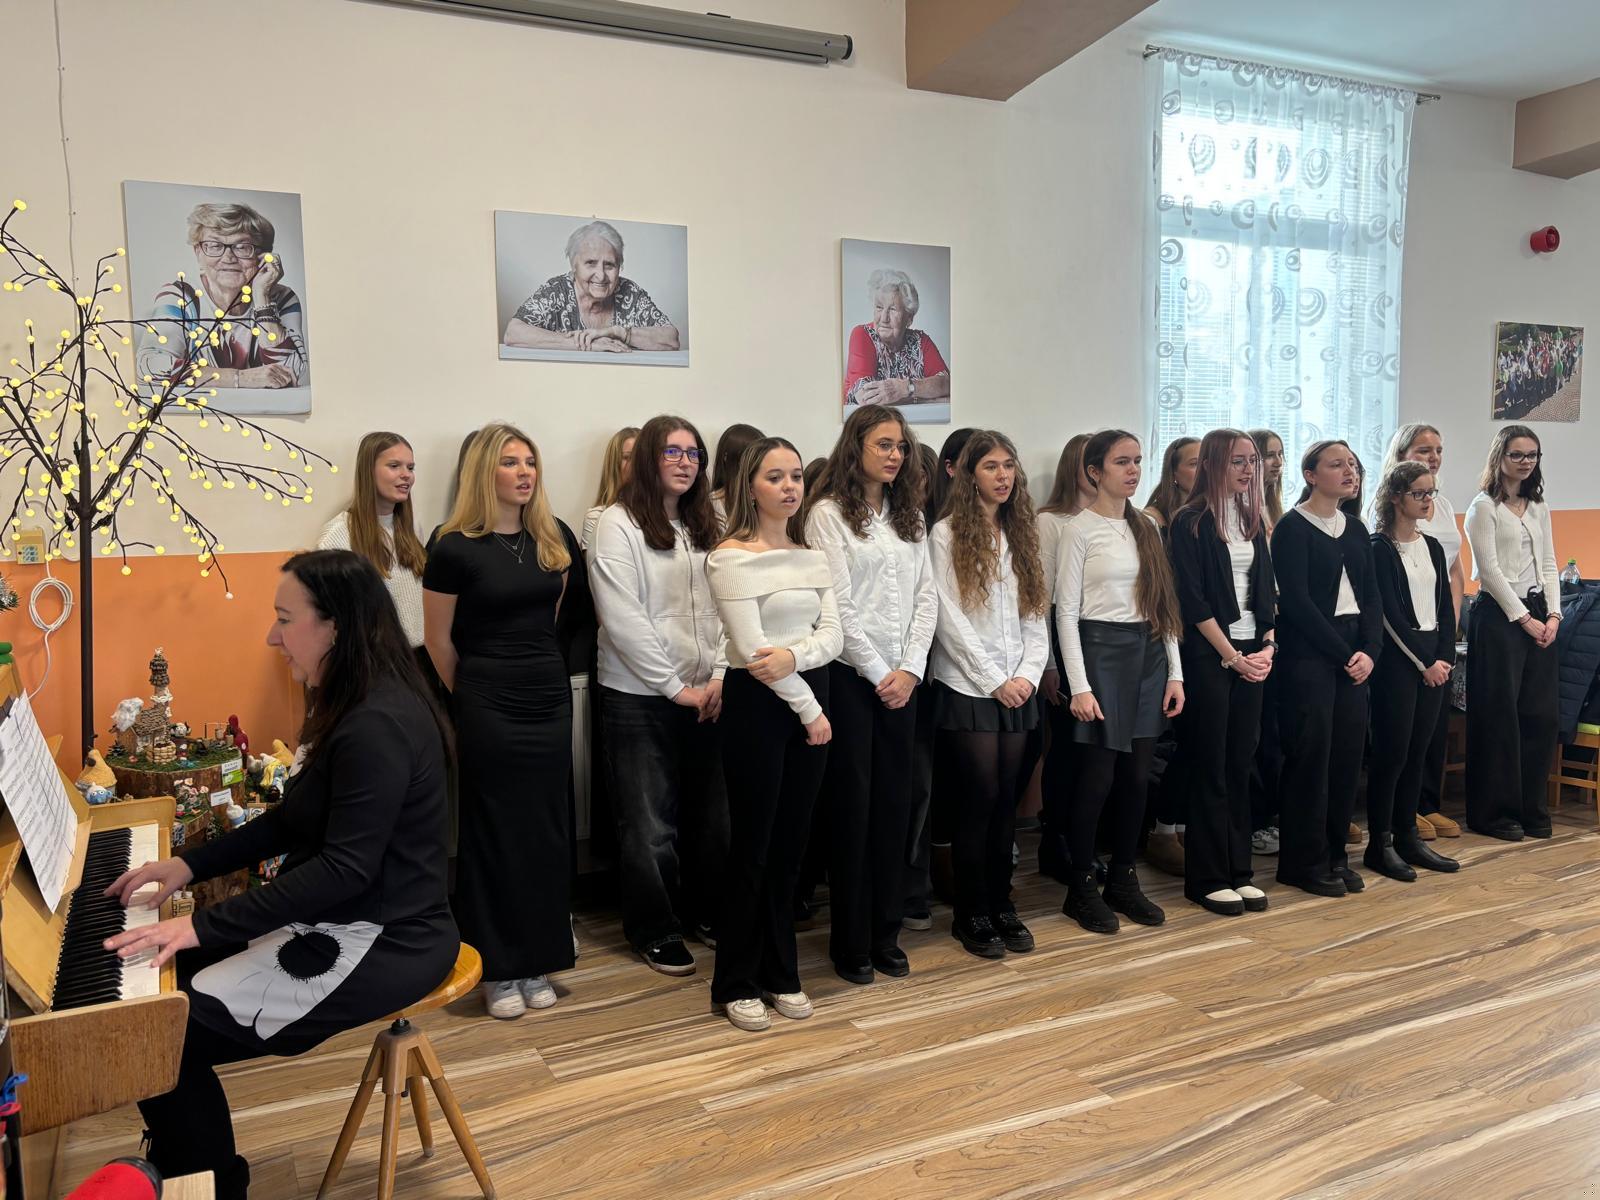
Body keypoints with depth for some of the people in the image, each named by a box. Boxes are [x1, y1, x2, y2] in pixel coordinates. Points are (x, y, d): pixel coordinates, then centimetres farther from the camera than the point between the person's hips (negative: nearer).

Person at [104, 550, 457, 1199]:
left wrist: (205, 924, -25)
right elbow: (292, 823, 16)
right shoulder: (352, 707, 8)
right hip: (342, 920, 10)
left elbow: (346, 868, -27)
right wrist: (188, 865, 9)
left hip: (378, 945, -10)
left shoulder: (379, 726, -25)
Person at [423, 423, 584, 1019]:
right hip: (487, 706, -5)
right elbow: (439, 642, -2)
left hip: (550, 698, 5)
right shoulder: (455, 548, -10)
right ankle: (496, 969, 17)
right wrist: (468, 700, 8)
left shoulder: (555, 539, 4)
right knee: (494, 832, 3)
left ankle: (536, 960, 24)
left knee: (546, 829, 10)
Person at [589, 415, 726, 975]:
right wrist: (676, 687, -13)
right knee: (650, 823, 4)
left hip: (705, 695, 5)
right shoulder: (618, 524, -7)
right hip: (640, 697, -5)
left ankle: (703, 914, 29)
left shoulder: (705, 527, 11)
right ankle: (655, 930, 20)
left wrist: (721, 676, -6)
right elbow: (623, 620, -13)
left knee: (711, 814, 11)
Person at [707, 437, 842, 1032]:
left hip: (810, 702, 6)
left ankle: (780, 973, 26)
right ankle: (736, 984, 18)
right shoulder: (731, 558, -10)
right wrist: (810, 710, -12)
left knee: (790, 845, 13)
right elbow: (752, 649, -16)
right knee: (752, 847, 3)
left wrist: (794, 655, -19)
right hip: (757, 705, -6)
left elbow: (833, 634, 2)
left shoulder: (813, 556, 11)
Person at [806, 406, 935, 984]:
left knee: (894, 804, 8)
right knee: (851, 805, 1)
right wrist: (877, 673, -11)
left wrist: (910, 669, -4)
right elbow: (838, 604, -11)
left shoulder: (910, 516, 13)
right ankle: (850, 942, 13)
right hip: (849, 676, -5)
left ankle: (886, 933, 20)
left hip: (900, 680, 5)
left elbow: (926, 596, 8)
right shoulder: (828, 513, -4)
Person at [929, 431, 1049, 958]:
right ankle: (971, 914, 8)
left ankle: (1001, 903, 18)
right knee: (981, 796, -4)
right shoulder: (947, 534, -4)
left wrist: (1028, 675, -4)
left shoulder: (1021, 535, 13)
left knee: (1007, 798, 6)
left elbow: (1035, 617, 10)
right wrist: (995, 681, -11)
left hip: (1017, 690, 5)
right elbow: (950, 619, -10)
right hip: (968, 688, -5)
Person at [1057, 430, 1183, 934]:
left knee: (1137, 775, 8)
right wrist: (1079, 686, -14)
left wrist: (1175, 672, 7)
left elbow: (1164, 603, 13)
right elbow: (1066, 611, -8)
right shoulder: (1081, 529, -5)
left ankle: (1123, 878, 22)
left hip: (1149, 652, 6)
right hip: (1101, 650, -5)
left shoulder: (1147, 528, 12)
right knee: (1098, 777, -3)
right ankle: (1081, 887, 11)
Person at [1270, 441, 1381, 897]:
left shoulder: (1355, 528, 14)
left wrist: (1369, 650, -3)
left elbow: (1371, 596, 12)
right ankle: (1304, 862, 8)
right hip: (1309, 654, -6)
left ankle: (1335, 855, 19)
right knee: (1311, 754, -4)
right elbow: (1297, 601, -12)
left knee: (1349, 753, 6)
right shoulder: (1293, 527, -6)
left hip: (1353, 656, 7)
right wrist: (1343, 653, -12)